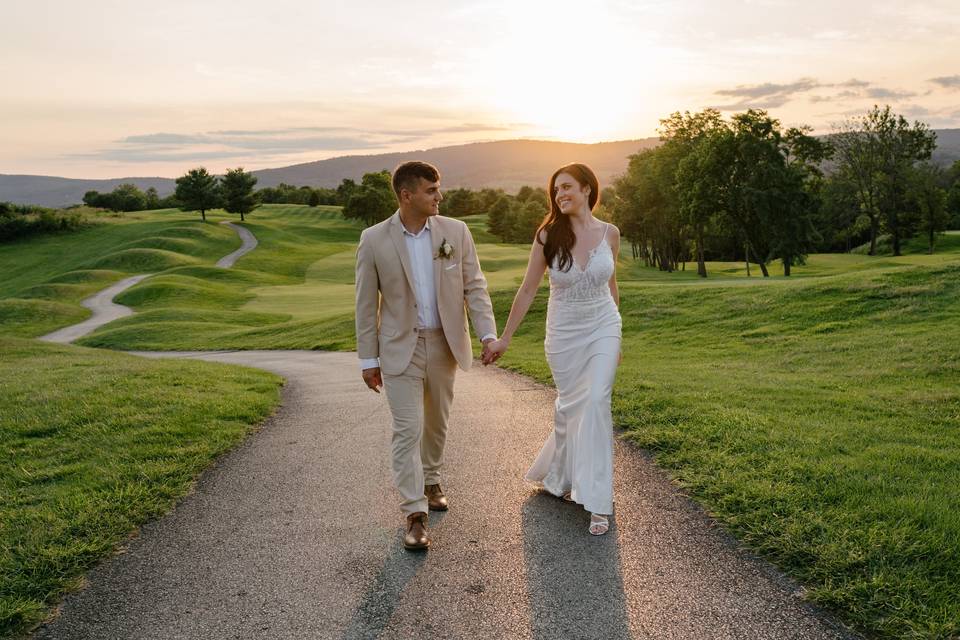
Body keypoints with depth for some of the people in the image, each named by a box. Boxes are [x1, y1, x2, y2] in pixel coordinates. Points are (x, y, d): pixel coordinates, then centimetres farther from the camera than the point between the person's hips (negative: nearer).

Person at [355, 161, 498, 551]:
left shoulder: (455, 232, -3)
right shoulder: (374, 240, -8)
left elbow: (474, 287, 0)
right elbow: (366, 304, -3)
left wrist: (487, 333, -10)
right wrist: (368, 359, -3)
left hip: (444, 344, 3)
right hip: (400, 348, -3)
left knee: (436, 423, 17)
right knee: (408, 429, -4)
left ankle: (431, 481, 41)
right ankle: (414, 514, 4)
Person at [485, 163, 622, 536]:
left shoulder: (609, 233, -2)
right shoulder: (548, 235, -7)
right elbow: (528, 289, -2)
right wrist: (504, 338, 0)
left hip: (603, 327, 0)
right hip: (564, 332, 0)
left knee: (595, 403, -11)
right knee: (570, 405, 8)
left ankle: (597, 503, -2)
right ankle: (560, 476, 35)